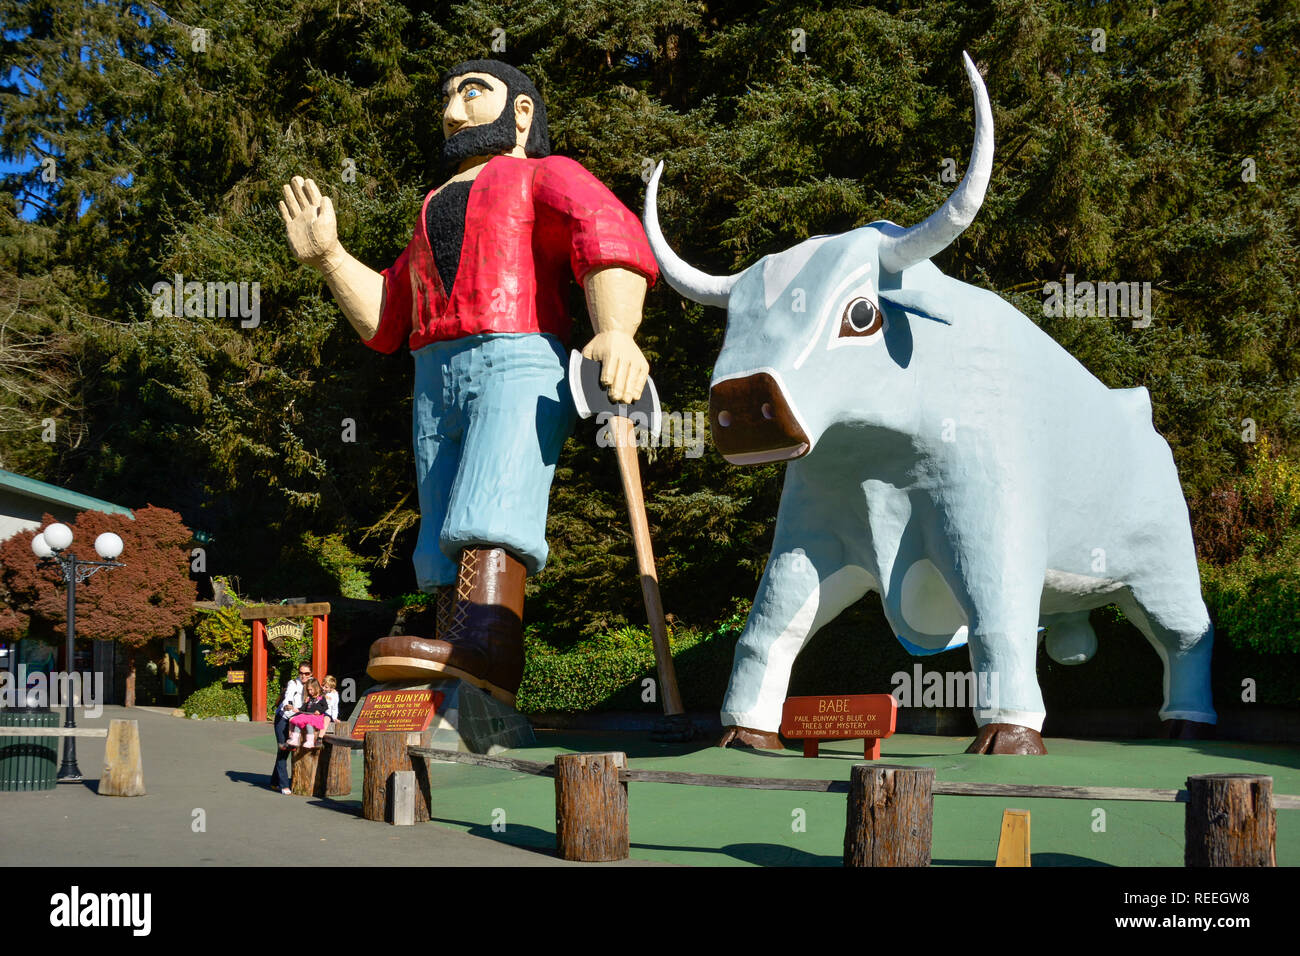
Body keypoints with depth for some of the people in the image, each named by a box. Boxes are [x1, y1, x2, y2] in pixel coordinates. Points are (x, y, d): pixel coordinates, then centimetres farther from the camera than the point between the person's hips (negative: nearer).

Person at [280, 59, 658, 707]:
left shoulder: (546, 176, 12)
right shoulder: (436, 212, 35)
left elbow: (610, 235, -11)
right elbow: (385, 318, 32)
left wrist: (616, 331, -30)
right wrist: (327, 256, 17)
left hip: (519, 367, -7)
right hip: (436, 384, 7)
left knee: (487, 514, -29)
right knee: (446, 548, -4)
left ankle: (486, 650, -48)